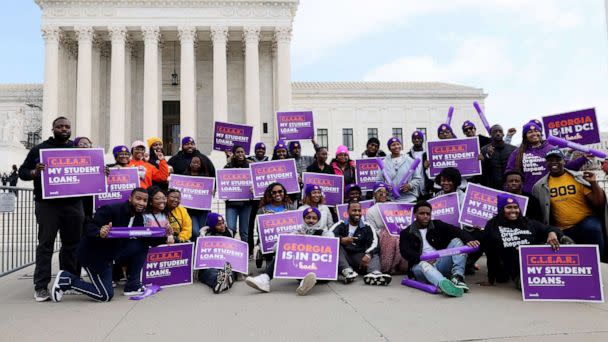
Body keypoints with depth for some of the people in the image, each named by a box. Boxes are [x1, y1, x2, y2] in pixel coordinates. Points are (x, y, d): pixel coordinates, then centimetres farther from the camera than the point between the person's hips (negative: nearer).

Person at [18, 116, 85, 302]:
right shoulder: (40, 149, 7)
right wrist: (34, 172, -16)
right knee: (45, 244, -1)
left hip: (73, 203, 3)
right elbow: (23, 172, 6)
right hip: (47, 204, -3)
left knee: (72, 243, 8)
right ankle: (41, 286, 5)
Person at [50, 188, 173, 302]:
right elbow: (90, 228, -28)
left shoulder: (138, 217, -1)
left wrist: (164, 237, -17)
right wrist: (100, 233, -51)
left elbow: (145, 238, -2)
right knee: (106, 295, -7)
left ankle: (132, 286, 4)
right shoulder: (111, 209, -24)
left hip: (113, 251, 8)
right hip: (93, 254, -8)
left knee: (142, 246, -6)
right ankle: (68, 280, 7)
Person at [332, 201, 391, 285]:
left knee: (374, 254, -19)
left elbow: (374, 242, -8)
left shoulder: (366, 227, 9)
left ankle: (374, 273, -51)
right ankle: (347, 271, -43)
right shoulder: (341, 224, 6)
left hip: (359, 257, 2)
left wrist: (368, 254, -28)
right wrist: (341, 240, -33)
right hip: (343, 256, -2)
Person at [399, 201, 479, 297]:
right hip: (420, 263, -3)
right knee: (424, 265, -37)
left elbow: (456, 231, -3)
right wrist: (421, 258, -28)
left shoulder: (437, 225, 16)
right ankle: (444, 284, -67)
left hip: (441, 263, 3)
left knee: (457, 241, -12)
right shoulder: (406, 233, 11)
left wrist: (468, 239, -26)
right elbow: (405, 252, -7)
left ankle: (457, 276, -29)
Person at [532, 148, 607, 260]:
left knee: (592, 229, -32)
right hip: (563, 231, 2)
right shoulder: (540, 186, 2)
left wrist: (593, 183, -15)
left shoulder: (579, 178, -2)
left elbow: (599, 203, -4)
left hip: (587, 221, -2)